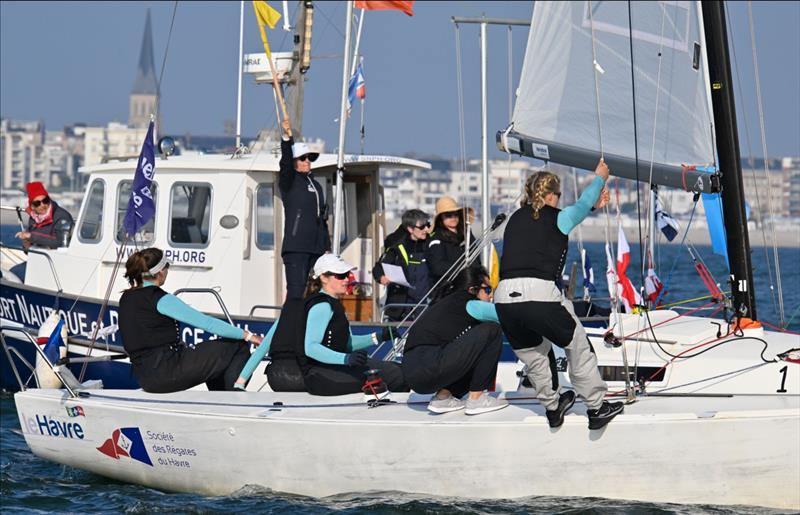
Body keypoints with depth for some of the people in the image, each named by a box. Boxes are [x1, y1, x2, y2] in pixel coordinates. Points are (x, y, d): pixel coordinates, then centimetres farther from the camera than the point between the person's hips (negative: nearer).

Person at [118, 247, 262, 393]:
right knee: (239, 347, -2)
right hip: (166, 373, -9)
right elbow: (206, 322, -13)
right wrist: (246, 335, -7)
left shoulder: (126, 298, 11)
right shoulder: (159, 299, -14)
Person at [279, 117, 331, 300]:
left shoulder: (316, 185, 22)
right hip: (296, 248, -7)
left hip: (315, 248, 7)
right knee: (296, 291, -14)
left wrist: (326, 247, 20)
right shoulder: (289, 182, 2)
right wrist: (287, 138, -34)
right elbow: (285, 163, -19)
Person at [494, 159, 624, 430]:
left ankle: (552, 407, 33)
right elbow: (581, 205, 29)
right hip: (540, 293, -5)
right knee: (578, 347, 14)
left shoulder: (516, 219, 22)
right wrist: (600, 177, 48)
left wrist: (594, 204, 53)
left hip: (504, 297, 5)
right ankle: (596, 408, 19)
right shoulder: (557, 218, 7)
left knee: (533, 356, 24)